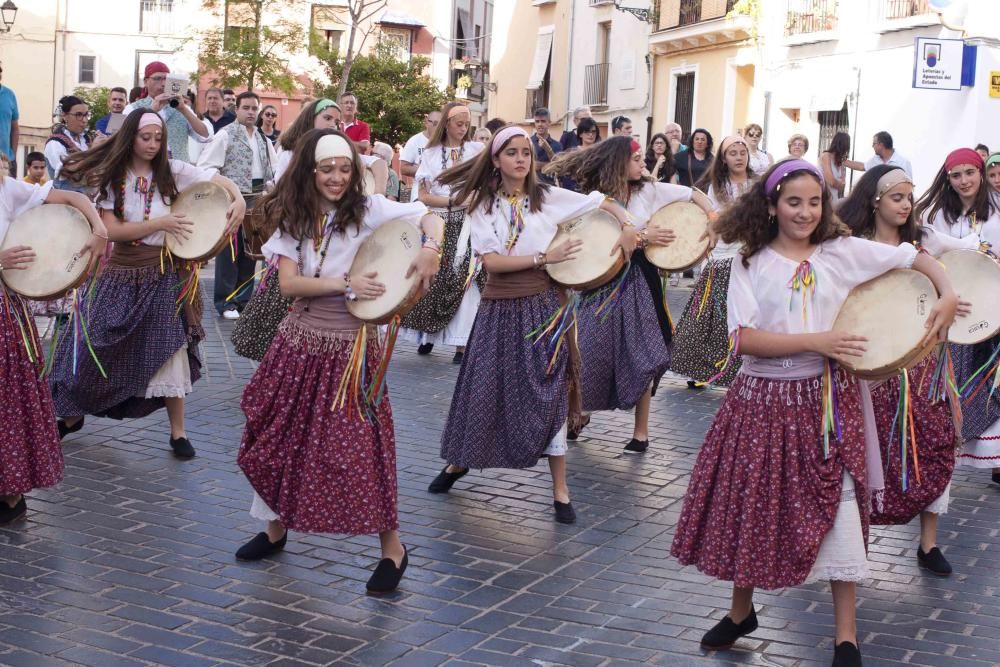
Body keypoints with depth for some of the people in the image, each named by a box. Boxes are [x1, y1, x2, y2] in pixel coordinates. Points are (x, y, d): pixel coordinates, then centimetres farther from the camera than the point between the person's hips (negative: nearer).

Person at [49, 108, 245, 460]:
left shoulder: (173, 170, -4)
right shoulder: (111, 177, -2)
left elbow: (221, 181, -5)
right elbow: (111, 229, -12)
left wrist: (239, 200, -27)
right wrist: (159, 224, -20)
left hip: (164, 272, -1)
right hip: (122, 271, 1)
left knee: (168, 350, -1)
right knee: (94, 346, 6)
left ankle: (177, 431, 10)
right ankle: (72, 415, 28)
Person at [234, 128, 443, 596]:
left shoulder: (368, 209, -7)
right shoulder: (293, 220, 2)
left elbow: (430, 218, -9)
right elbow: (288, 283, -9)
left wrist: (429, 250, -31)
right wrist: (346, 283, -21)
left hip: (350, 342, -4)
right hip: (300, 338, 4)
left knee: (359, 442, -6)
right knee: (279, 435, 12)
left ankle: (392, 548, 7)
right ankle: (275, 528, 33)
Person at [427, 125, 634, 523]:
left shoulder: (549, 197, 0)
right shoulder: (483, 206, 0)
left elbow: (604, 204, 9)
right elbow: (491, 262, -11)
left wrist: (628, 229, -9)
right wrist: (545, 257, -16)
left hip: (543, 303, -1)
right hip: (500, 307, 1)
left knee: (548, 391, 0)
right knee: (482, 387, 7)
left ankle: (560, 490, 7)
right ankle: (459, 462, 32)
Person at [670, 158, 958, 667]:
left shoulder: (843, 252, -1)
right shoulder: (751, 263, -2)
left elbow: (916, 258, 4)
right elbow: (744, 338, -13)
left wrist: (948, 295, -15)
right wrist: (814, 342, -20)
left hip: (827, 400, 0)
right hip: (763, 400, 1)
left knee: (838, 507, -1)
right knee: (750, 504, 10)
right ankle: (741, 612, 33)